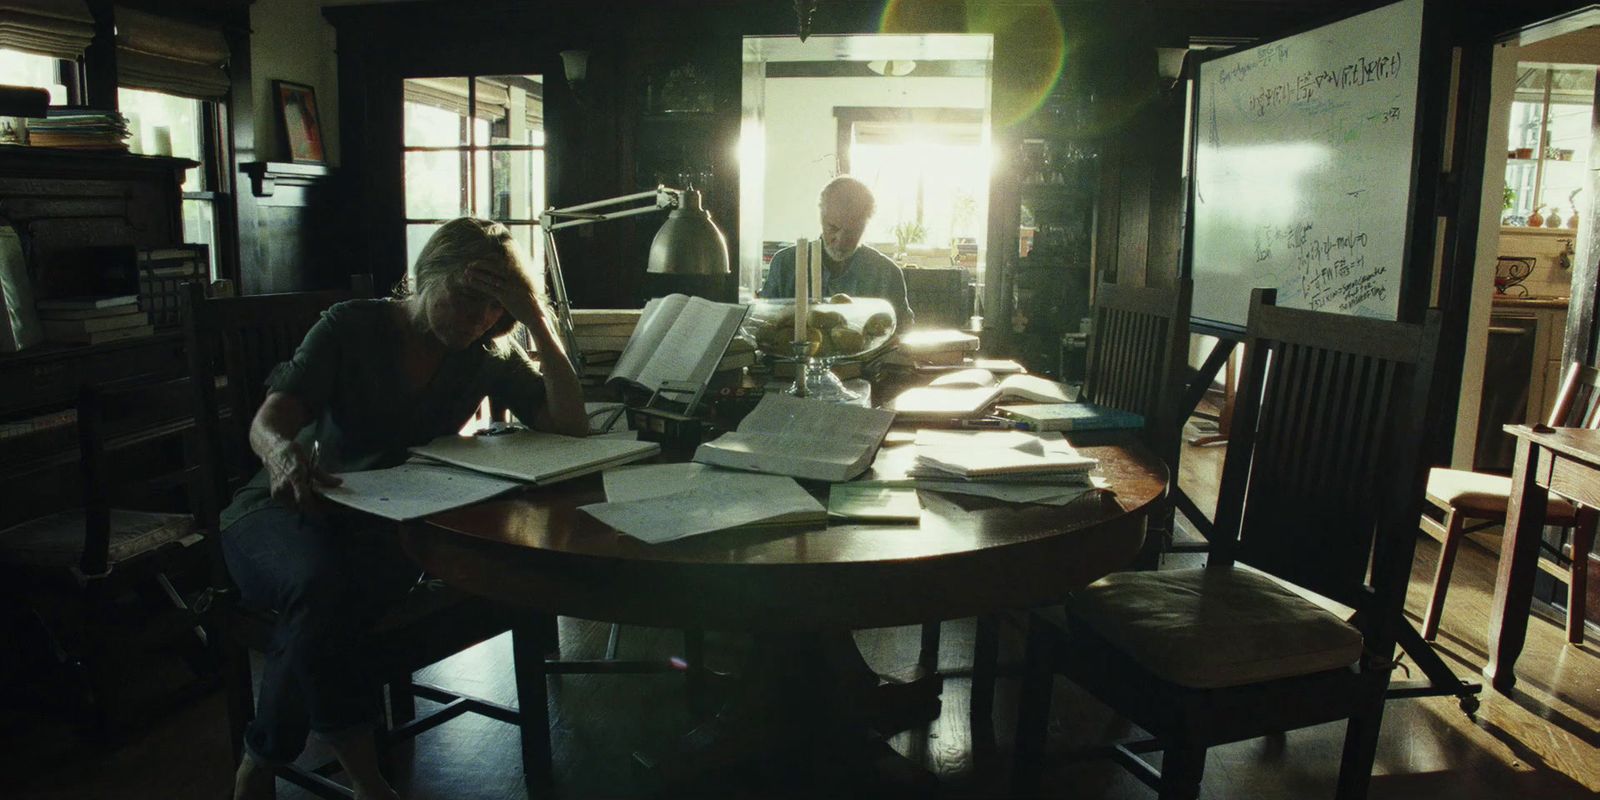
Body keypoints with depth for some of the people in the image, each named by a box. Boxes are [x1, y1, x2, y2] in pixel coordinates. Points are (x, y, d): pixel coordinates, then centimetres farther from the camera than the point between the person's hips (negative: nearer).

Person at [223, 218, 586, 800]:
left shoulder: (487, 354, 3)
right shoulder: (352, 326, -5)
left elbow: (570, 426, -8)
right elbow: (268, 419, -16)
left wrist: (539, 322, -15)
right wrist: (284, 450, -42)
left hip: (386, 526, 2)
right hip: (287, 508, -1)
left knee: (331, 599, -35)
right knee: (322, 583, -37)